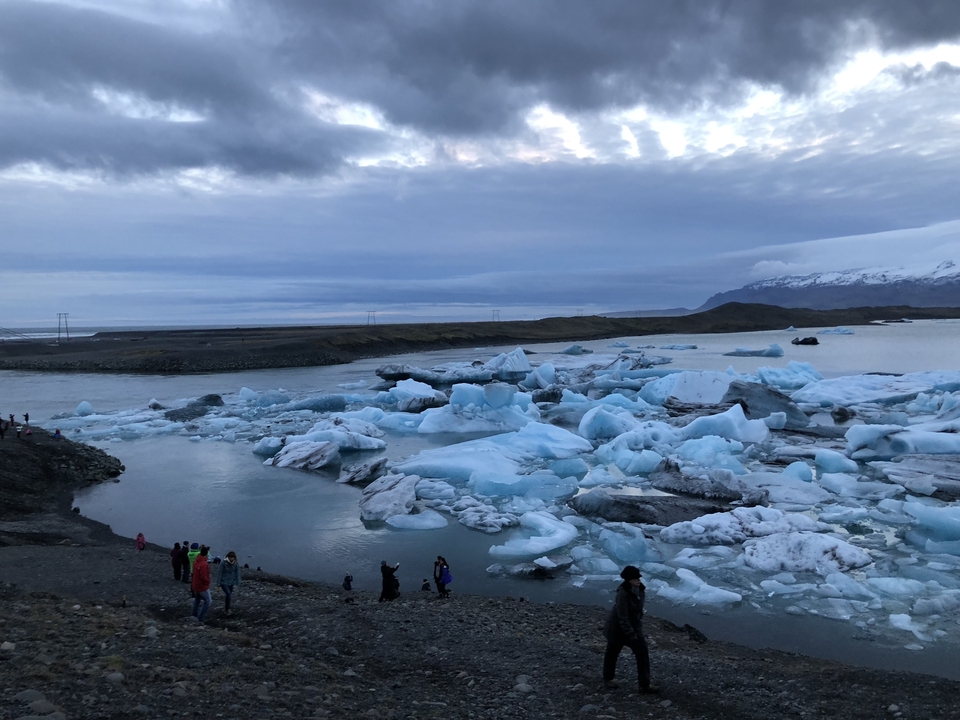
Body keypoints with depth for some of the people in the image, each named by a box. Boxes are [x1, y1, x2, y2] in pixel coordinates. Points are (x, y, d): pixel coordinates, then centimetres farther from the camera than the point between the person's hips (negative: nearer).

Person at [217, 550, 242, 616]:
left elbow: (237, 574, -4)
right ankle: (227, 609, -5)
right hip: (224, 582, -4)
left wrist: (237, 584, -6)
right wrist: (218, 584, -10)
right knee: (228, 594, -20)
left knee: (229, 595, 10)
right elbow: (220, 574, -12)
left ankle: (225, 609, 30)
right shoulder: (223, 563, -18)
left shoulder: (236, 564, -9)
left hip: (231, 582, 4)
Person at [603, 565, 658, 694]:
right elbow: (622, 618, -27)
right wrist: (631, 636, -23)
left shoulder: (639, 589, -9)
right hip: (618, 626, -7)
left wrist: (636, 630, 15)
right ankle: (608, 678, 37)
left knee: (642, 652, 3)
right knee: (612, 652, 14)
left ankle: (645, 686, 17)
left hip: (633, 625, 7)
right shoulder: (623, 593, -31)